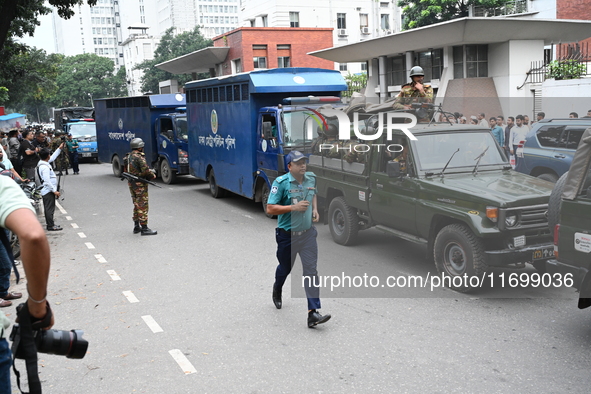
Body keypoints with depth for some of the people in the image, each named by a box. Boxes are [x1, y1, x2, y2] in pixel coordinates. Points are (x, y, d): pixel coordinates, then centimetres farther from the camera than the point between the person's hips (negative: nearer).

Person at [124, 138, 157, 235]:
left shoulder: (127, 157, 10)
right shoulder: (139, 157, -17)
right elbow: (146, 170, -22)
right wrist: (153, 175, -2)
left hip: (131, 183, 9)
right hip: (140, 184, -9)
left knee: (137, 205, 17)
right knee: (143, 206, -5)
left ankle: (136, 227, 23)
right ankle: (144, 228, -5)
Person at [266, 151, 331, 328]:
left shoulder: (311, 179, 2)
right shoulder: (281, 182, -15)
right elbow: (270, 209, -17)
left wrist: (315, 209, 5)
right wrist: (294, 207, -24)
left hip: (308, 233, 3)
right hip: (287, 235, -3)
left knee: (311, 270, -7)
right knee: (285, 268, 18)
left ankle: (313, 313, -8)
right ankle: (277, 290, 54)